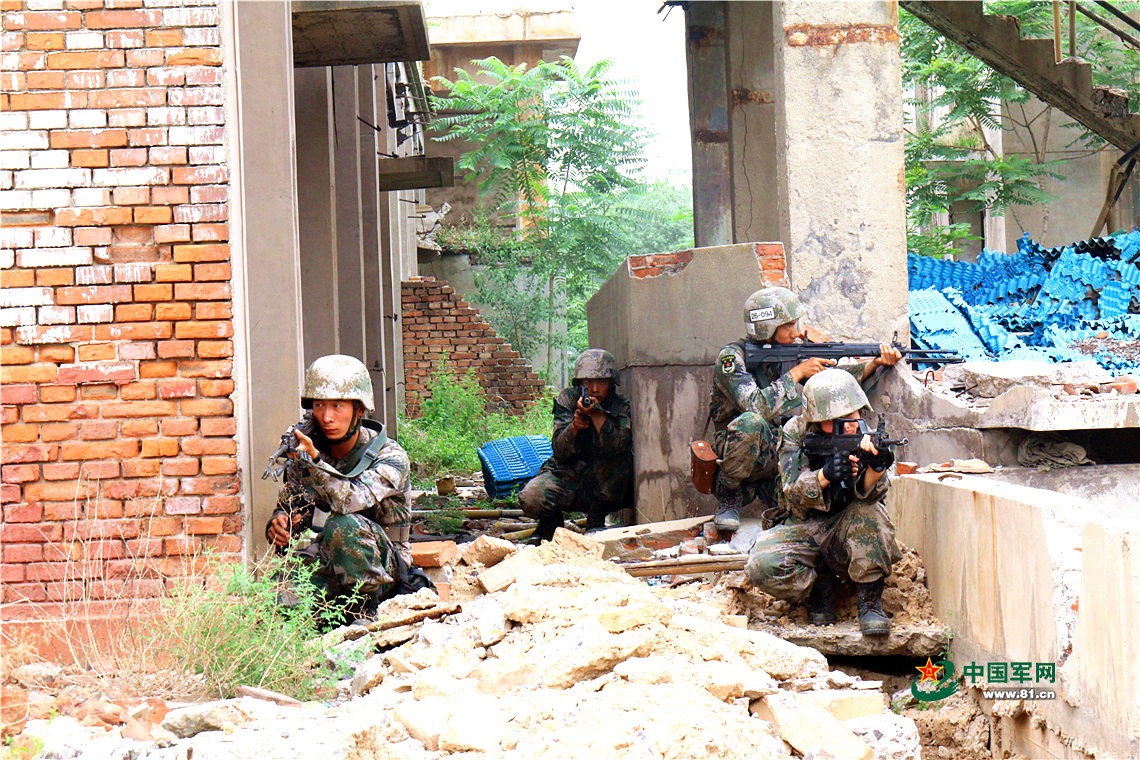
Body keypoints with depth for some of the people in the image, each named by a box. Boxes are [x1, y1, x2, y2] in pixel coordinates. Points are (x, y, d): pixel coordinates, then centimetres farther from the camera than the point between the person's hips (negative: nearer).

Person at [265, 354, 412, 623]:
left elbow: (352, 500, -33)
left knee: (343, 525, -35)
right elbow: (288, 506, 9)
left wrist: (313, 460, -41)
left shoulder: (390, 457, -16)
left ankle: (366, 615, -15)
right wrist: (277, 524, -15)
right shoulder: (304, 453, 0)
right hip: (326, 568, 4)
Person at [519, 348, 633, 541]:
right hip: (565, 475, 0)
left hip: (601, 485, 0)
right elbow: (560, 451, -12)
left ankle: (596, 520, -14)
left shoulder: (621, 408, -5)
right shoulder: (567, 400, -4)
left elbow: (616, 446, -25)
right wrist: (574, 426, -31)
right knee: (530, 499, -29)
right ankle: (551, 520, 9)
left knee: (623, 457, -30)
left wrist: (597, 414, -35)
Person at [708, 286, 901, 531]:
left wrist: (876, 363, -8)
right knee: (751, 422, -38)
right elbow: (757, 406, -29)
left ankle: (767, 489, 9)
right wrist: (797, 372, -23)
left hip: (784, 454, 5)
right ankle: (729, 495, -15)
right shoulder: (731, 357, -15)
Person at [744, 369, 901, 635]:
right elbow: (793, 493, -18)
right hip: (803, 531, 0)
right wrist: (825, 475, -39)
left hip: (849, 535, 0)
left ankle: (870, 601, -19)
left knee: (869, 512, -33)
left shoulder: (867, 438, -9)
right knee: (762, 566, -29)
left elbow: (869, 493, -26)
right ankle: (821, 587, 1)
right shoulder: (796, 432, -8)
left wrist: (876, 468, -49)